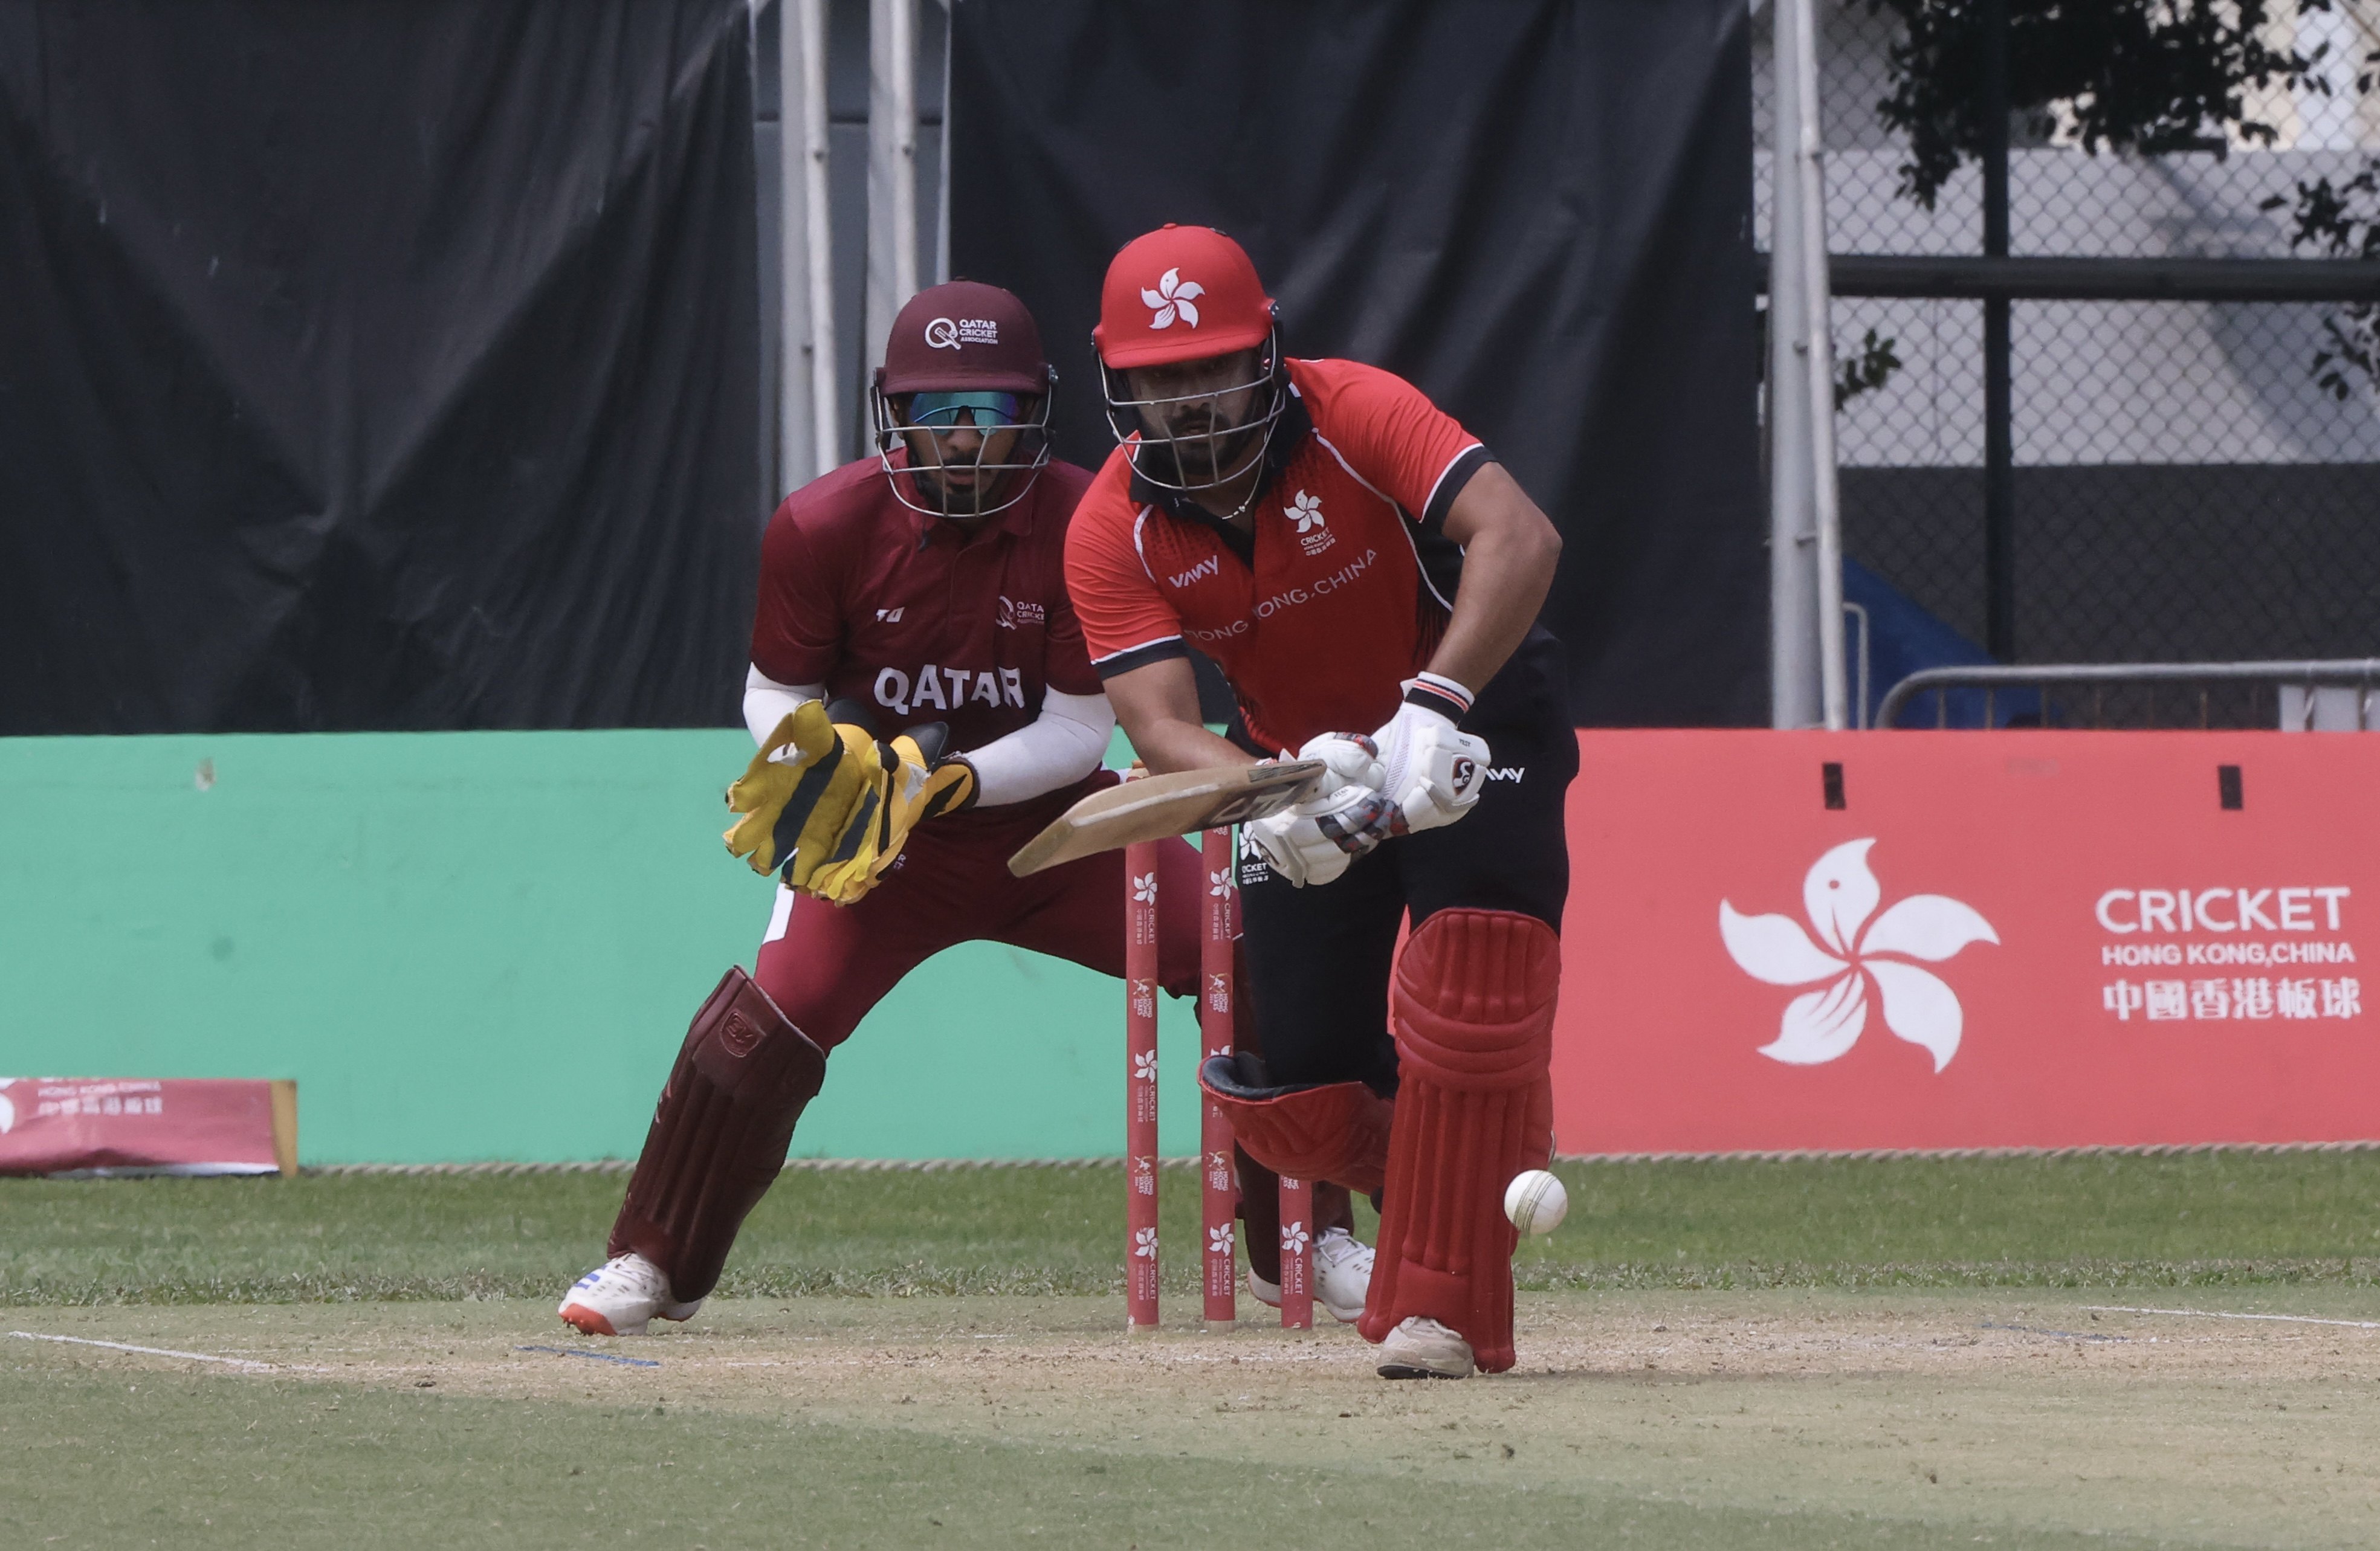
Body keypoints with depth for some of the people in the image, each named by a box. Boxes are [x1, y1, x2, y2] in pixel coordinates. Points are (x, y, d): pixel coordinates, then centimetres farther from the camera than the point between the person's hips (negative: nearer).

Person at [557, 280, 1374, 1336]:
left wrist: (948, 781, -28)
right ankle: (653, 1265, -3)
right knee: (775, 1011, -22)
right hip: (883, 840, -1)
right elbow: (774, 695, -2)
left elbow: (1080, 732, -13)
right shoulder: (823, 526, -14)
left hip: (1048, 817, 1)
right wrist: (817, 751, -25)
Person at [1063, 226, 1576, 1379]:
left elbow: (1519, 537, -40)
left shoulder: (1354, 417, -27)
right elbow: (1161, 726, -29)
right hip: (1296, 758, 4)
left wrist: (1436, 708, -53)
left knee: (1477, 947, -28)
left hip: (1472, 720, -4)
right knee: (1290, 1097, -3)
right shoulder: (1112, 533, -18)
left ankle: (1443, 1308, -23)